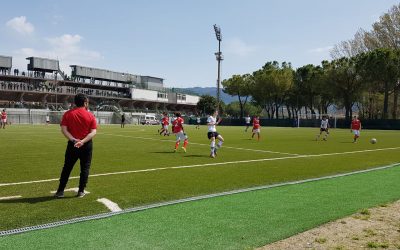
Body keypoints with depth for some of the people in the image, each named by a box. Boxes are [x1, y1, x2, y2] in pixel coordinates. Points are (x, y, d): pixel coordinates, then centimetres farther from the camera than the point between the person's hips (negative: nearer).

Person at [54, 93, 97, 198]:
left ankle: (60, 191, 16)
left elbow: (63, 129, -9)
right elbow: (93, 132, -12)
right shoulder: (90, 115, -3)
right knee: (85, 168, 9)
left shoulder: (68, 114, 0)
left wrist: (73, 140, -15)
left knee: (67, 168, 12)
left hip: (72, 145, 1)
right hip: (87, 145, -1)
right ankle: (81, 191, 12)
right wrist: (83, 141, -19)